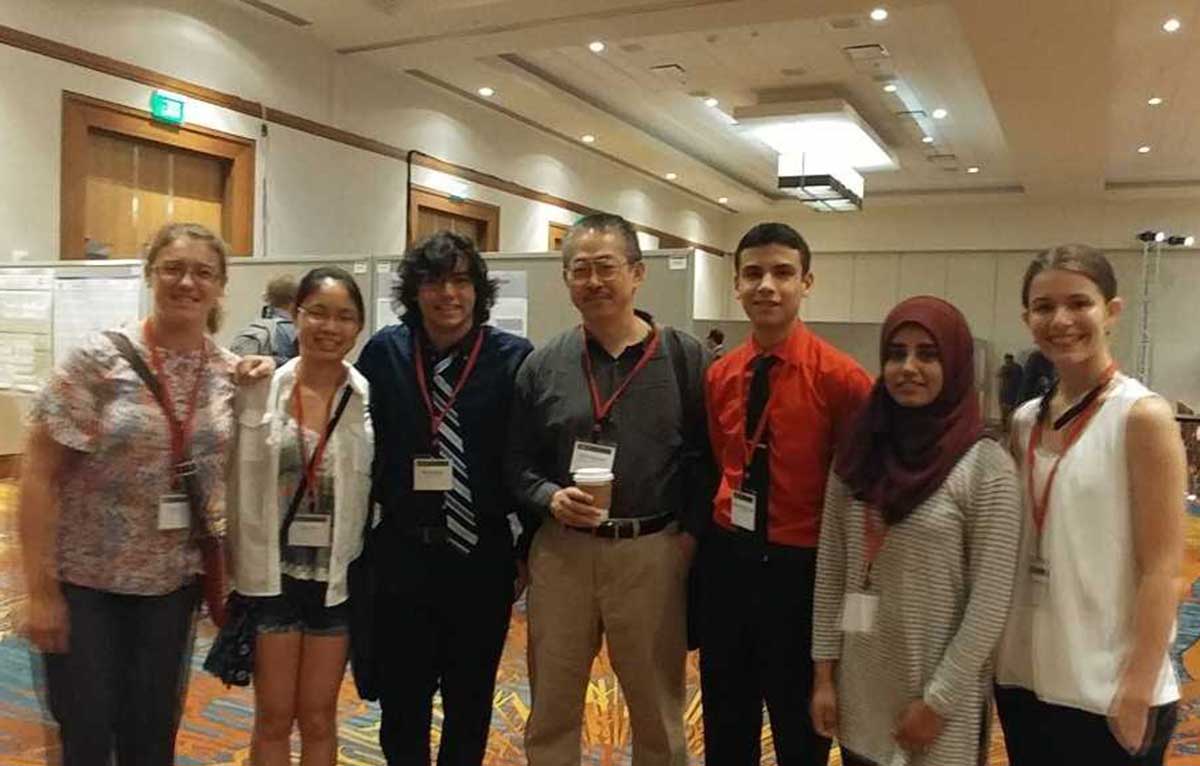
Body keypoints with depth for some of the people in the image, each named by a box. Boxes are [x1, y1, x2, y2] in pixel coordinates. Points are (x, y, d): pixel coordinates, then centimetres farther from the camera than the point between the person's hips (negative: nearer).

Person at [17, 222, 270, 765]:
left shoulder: (231, 373, -2)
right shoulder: (99, 360, -13)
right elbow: (38, 476, -12)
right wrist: (41, 589, -14)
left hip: (173, 583, 3)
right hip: (84, 579, -3)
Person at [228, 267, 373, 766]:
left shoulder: (371, 399, -6)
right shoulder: (260, 390, -5)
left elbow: (380, 491, -2)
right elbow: (238, 487, -1)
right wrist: (235, 568, 0)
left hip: (338, 577, 0)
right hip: (271, 573, 0)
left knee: (318, 718, 13)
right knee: (273, 717, 11)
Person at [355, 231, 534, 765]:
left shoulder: (515, 358, -7)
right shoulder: (384, 352, -1)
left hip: (483, 555, -1)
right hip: (402, 551, 1)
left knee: (471, 698, 16)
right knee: (402, 696, 14)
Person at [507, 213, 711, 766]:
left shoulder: (685, 358, -2)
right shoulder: (541, 366, 3)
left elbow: (705, 457, 0)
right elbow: (518, 462, 6)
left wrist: (692, 532, -9)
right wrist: (550, 498, -13)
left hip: (653, 552, -1)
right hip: (561, 549, 2)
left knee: (659, 710, 17)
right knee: (551, 708, 17)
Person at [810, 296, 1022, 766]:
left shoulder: (986, 466, -12)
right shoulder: (859, 452, 0)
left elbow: (990, 601, -12)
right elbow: (830, 568, 3)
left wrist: (937, 701, -11)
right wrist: (824, 672, 2)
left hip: (941, 697, -4)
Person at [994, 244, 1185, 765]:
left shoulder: (1142, 417, -11)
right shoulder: (1025, 421, 5)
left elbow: (1161, 568, -13)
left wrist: (1138, 693, -15)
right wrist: (992, 654, 8)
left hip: (1107, 695, -5)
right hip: (1023, 678, 5)